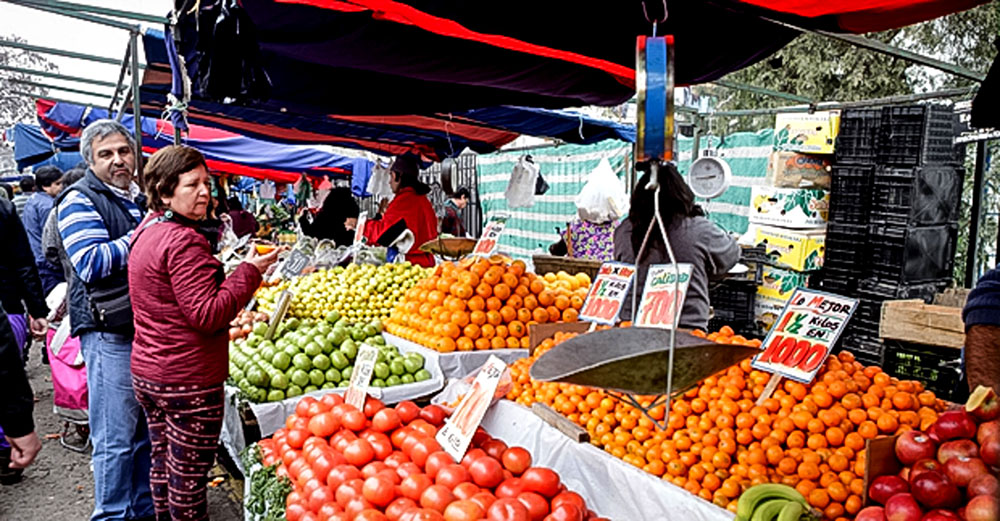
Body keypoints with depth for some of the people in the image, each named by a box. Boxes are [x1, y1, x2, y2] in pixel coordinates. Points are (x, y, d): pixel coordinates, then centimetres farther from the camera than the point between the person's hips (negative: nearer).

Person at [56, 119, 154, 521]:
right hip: (110, 333, -7)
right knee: (115, 439, 0)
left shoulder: (144, 197, 15)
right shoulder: (80, 201, -7)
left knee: (149, 430, 16)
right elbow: (91, 264, -19)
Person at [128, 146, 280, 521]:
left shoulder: (146, 233, 10)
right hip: (187, 381, -10)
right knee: (188, 480, 3)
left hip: (145, 373, 10)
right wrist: (249, 272, -18)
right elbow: (208, 314, -23)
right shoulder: (184, 241, -20)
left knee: (162, 466, 21)